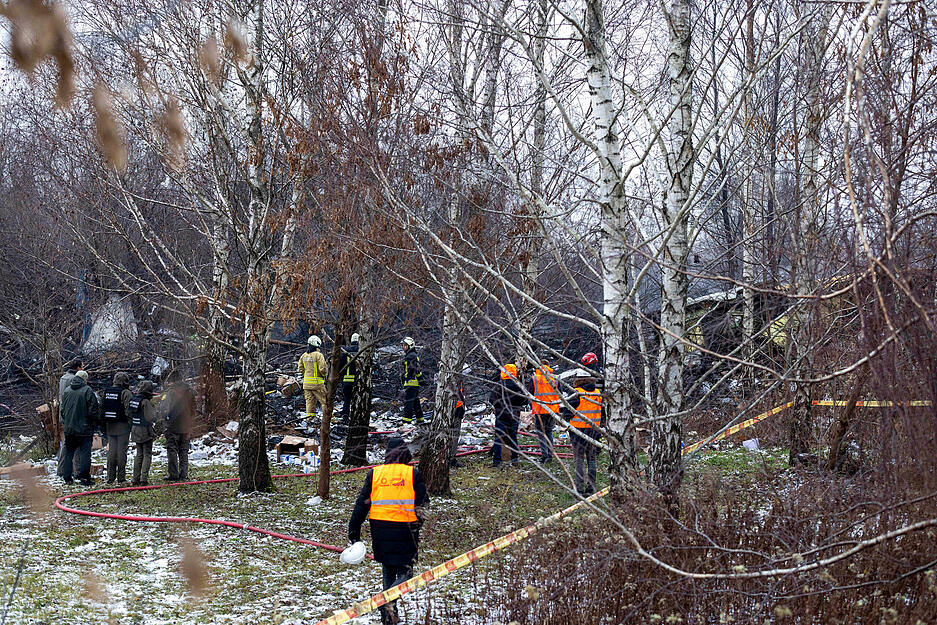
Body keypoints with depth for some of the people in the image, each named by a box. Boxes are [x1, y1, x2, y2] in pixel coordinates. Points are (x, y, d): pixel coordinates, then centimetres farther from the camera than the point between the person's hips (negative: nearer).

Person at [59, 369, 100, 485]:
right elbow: (93, 411, -12)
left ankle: (67, 477, 14)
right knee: (85, 452, -2)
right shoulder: (87, 391, -11)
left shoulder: (67, 391, 7)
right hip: (84, 428, -5)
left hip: (69, 428, 5)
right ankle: (84, 477, -5)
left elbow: (62, 410, 14)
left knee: (68, 452, 12)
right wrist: (95, 421, 5)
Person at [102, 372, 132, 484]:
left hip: (110, 425, 5)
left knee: (111, 450, 10)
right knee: (122, 451, 0)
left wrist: (104, 426, 17)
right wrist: (130, 423, -4)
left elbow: (102, 408, 11)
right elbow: (128, 410, -16)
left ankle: (110, 477, 11)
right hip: (122, 426, -5)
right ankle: (121, 477, 2)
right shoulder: (126, 393, -11)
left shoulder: (106, 392, 8)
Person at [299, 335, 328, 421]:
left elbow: (300, 369, 12)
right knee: (324, 401, 1)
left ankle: (309, 417, 8)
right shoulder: (318, 355, -13)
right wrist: (326, 370, 4)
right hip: (317, 382, -6)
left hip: (306, 383, 6)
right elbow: (323, 369, -17)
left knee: (309, 401, 10)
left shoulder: (304, 356, 8)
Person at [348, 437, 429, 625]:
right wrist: (418, 522, 17)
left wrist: (354, 532, 9)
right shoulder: (413, 473, 0)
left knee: (388, 570, 20)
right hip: (405, 529, -3)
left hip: (379, 528, 3)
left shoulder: (374, 473, 6)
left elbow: (362, 504, 6)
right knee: (405, 572, 3)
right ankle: (388, 602, -23)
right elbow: (422, 503, 1)